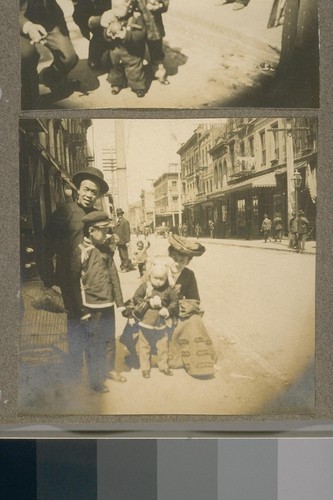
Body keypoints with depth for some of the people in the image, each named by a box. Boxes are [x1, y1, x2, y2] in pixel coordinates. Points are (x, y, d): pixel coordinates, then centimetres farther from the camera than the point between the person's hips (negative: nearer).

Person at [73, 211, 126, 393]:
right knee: (94, 345, 6)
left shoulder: (106, 249, 6)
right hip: (91, 309, -6)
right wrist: (81, 310, -13)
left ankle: (109, 369, 39)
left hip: (108, 305, 6)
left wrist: (120, 302, 12)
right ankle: (95, 380, 20)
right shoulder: (80, 251, -14)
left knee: (110, 341, 19)